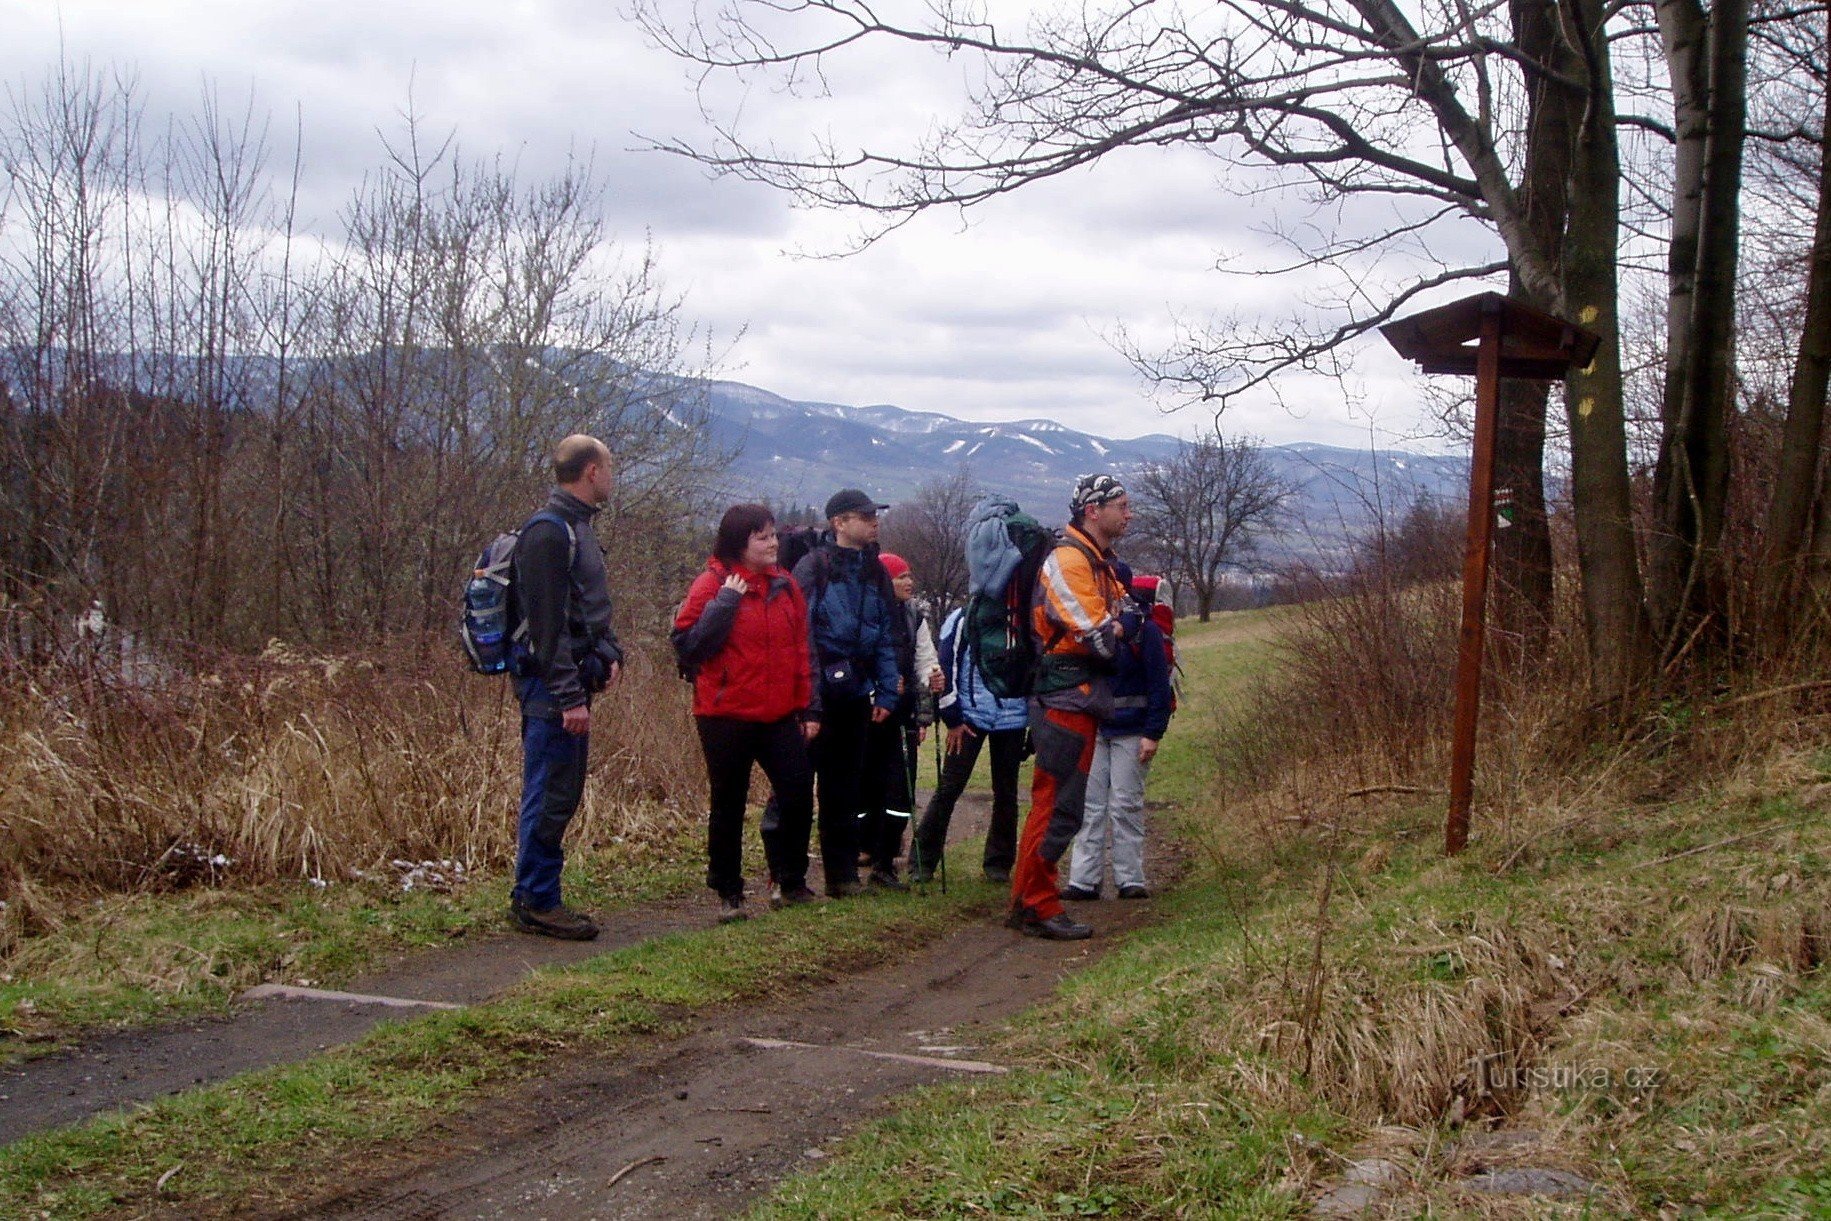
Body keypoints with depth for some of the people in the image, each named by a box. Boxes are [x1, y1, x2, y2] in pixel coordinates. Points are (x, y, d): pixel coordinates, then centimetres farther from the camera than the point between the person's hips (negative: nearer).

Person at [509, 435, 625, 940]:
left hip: (571, 682, 10)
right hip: (551, 688, -10)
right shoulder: (549, 531, -15)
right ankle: (535, 900, 5)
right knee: (549, 797, -4)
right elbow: (547, 623, -20)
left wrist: (609, 653, 10)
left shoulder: (577, 528, 16)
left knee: (563, 794, 14)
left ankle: (537, 897, 22)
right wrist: (570, 696, -22)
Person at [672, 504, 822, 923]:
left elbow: (802, 651, 12)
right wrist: (724, 602, -20)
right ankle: (728, 893, 17)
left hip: (780, 716, 5)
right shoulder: (713, 585, -7)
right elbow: (688, 647, -15)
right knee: (729, 806, 5)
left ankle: (789, 881, 20)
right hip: (726, 718, -4)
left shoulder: (785, 586, 8)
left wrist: (809, 707, 8)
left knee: (798, 793, 2)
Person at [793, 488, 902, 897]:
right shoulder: (813, 567, -7)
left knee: (845, 787, 11)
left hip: (856, 694, 6)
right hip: (815, 693, -6)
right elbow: (798, 633, -12)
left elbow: (886, 638, 15)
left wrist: (887, 693, 7)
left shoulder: (876, 573, 12)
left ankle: (842, 873, 18)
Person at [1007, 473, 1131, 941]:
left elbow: (1115, 625, 19)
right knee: (1058, 806, -7)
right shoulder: (1069, 560, -15)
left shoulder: (1100, 563, 20)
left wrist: (1117, 628, -1)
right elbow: (1099, 638, -20)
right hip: (1066, 703, -10)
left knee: (1055, 805, 14)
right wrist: (1125, 627, -2)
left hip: (1080, 702, 10)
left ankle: (1026, 902, 20)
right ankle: (1037, 906, -2)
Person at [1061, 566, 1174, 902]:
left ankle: (1130, 880, 8)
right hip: (1094, 729, 5)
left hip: (1131, 732, -5)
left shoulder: (1144, 628, -8)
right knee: (1090, 805, 3)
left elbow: (1159, 685, -9)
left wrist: (1153, 733, -14)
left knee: (1126, 805, -1)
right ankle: (1084, 879, 5)